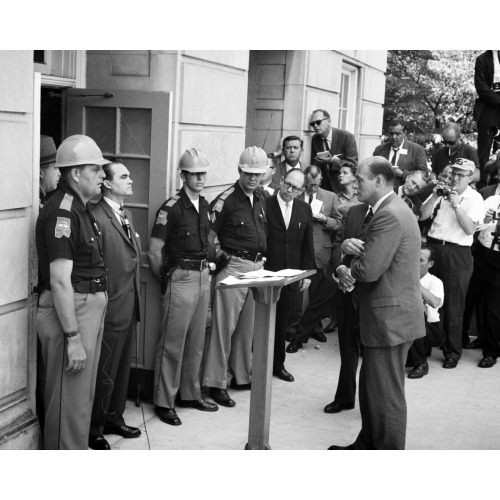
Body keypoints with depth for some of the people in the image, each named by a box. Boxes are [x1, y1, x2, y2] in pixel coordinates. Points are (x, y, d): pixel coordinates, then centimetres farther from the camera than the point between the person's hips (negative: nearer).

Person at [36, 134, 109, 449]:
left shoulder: (81, 208, 13)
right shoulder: (62, 211, -18)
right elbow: (60, 280, -22)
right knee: (70, 400, -1)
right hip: (70, 313, -10)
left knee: (83, 397, 19)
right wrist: (73, 338, -23)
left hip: (90, 309, 10)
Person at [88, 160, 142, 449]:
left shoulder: (126, 215, 13)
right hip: (110, 309, -9)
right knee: (104, 372, 3)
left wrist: (136, 300, 15)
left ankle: (114, 418, 34)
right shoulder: (97, 217, -18)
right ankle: (94, 429, 18)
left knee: (122, 367, 19)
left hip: (130, 306, 9)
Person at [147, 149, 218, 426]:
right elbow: (154, 252, -11)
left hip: (203, 276, 7)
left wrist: (206, 267, 15)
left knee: (196, 342, 14)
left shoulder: (204, 205, 9)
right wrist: (167, 280, -2)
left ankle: (190, 394, 27)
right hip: (181, 278, -7)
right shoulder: (171, 208, -13)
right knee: (172, 344, -1)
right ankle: (163, 402, 8)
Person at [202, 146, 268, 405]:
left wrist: (261, 259, 13)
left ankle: (242, 376, 25)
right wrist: (220, 258, -12)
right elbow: (209, 237, -9)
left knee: (247, 326, 14)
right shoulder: (226, 200, -10)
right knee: (224, 326, -4)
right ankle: (215, 383, 3)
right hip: (234, 267, -7)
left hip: (257, 266, 7)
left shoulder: (260, 199, 12)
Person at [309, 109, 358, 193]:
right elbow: (313, 164, 11)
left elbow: (353, 164, -12)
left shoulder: (347, 137, -10)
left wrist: (332, 161, -26)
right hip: (323, 186, 4)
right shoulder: (315, 139, 4)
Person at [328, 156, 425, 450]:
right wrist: (350, 244, -8)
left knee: (386, 393, 0)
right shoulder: (388, 210, 13)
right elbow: (369, 251, 15)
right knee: (371, 385, 20)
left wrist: (345, 271, -5)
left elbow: (369, 269, -26)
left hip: (390, 318, -11)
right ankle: (368, 445, 34)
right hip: (387, 314, 11)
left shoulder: (389, 216, -21)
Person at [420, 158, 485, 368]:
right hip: (433, 247, 3)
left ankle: (453, 351, 12)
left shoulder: (475, 198, -1)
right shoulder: (443, 191, 7)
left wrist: (456, 205, -19)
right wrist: (435, 197, -11)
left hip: (457, 254, -3)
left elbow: (470, 229, -12)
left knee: (453, 304, 2)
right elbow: (422, 216, 2)